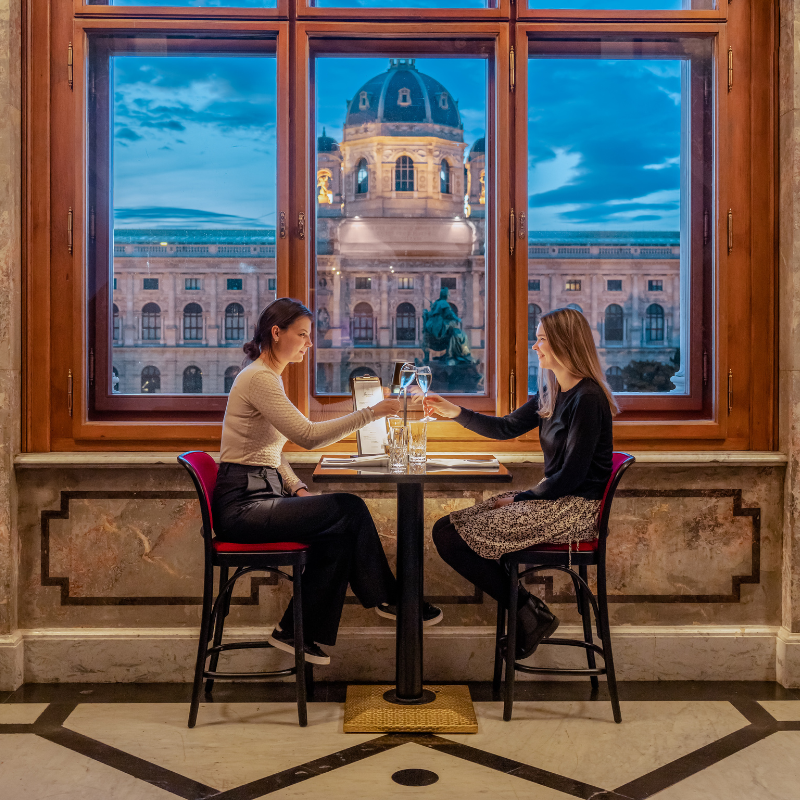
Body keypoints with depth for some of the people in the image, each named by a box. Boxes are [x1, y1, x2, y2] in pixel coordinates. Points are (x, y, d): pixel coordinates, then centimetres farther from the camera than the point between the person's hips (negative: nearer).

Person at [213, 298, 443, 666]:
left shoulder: (269, 378, 17)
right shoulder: (258, 378, -15)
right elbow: (308, 436, -26)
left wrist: (297, 488, 5)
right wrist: (370, 413, -25)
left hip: (261, 496, 9)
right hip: (243, 504, -9)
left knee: (339, 530, -8)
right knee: (350, 509, -16)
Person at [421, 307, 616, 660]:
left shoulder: (586, 399, -17)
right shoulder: (553, 392, 11)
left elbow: (572, 475, -19)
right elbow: (507, 427, 19)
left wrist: (520, 499, -9)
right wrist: (457, 413, 8)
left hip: (574, 510, -10)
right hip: (553, 498, 10)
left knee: (450, 535, -15)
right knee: (449, 526, 6)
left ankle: (528, 611, -2)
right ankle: (525, 609, 6)